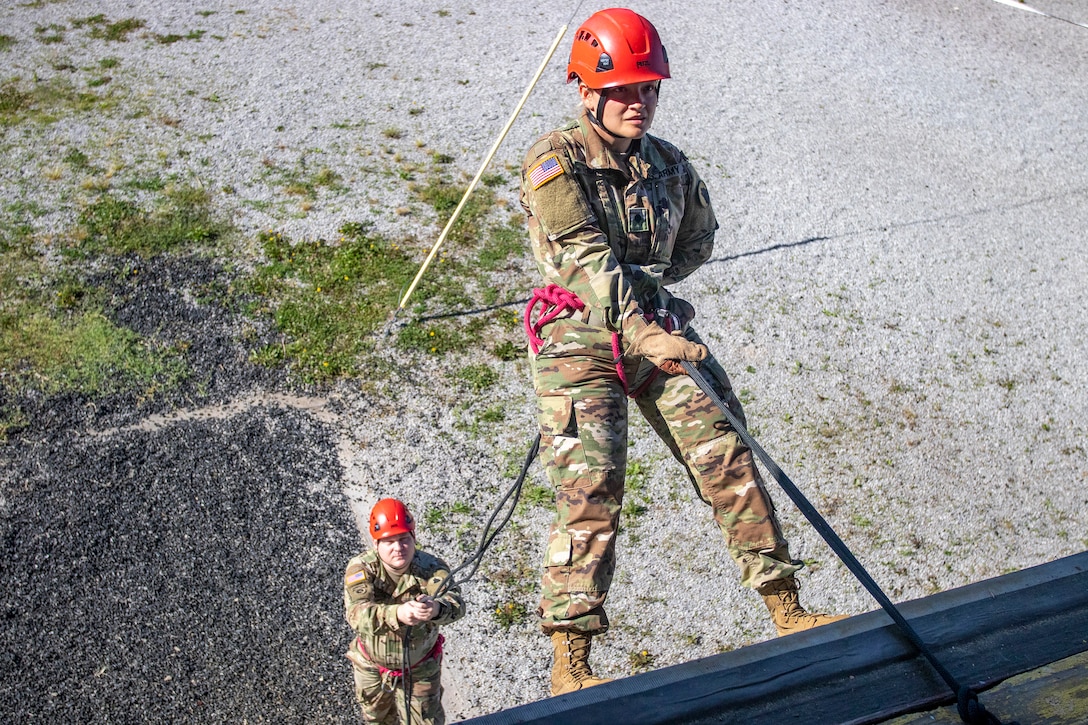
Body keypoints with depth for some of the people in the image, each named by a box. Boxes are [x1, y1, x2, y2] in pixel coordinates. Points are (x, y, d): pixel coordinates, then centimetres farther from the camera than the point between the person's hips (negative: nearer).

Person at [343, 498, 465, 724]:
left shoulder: (431, 567, -25)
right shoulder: (361, 568, -25)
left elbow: (455, 603, -42)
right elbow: (357, 613, -42)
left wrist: (436, 608, -67)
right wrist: (397, 614, -61)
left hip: (420, 669, -1)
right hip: (372, 667, 1)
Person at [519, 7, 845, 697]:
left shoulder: (670, 164, 11)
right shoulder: (556, 161, -8)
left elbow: (699, 239, 26)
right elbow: (584, 256, -22)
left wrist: (645, 280, 10)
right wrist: (639, 331, -34)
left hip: (658, 330, 5)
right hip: (581, 338, -5)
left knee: (729, 459, -3)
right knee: (591, 490, -13)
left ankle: (789, 614, 8)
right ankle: (569, 664, -7)